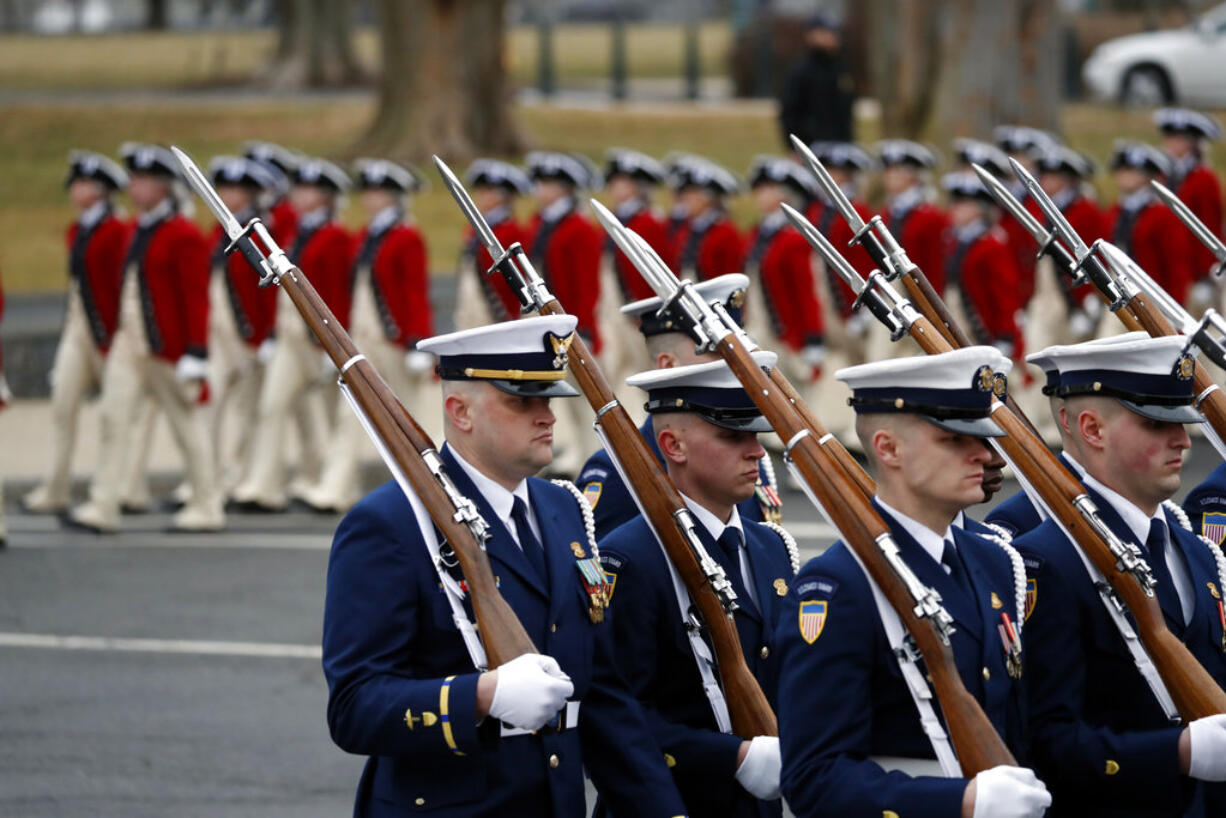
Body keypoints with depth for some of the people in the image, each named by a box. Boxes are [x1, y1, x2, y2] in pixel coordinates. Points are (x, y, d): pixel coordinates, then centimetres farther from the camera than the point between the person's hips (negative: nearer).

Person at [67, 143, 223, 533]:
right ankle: (102, 507, -3)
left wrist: (195, 357, -18)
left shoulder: (184, 236, -13)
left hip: (167, 349, -7)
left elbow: (197, 300, -15)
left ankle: (207, 508, 15)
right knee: (114, 416, -2)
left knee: (185, 422, 3)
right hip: (129, 341, 8)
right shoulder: (140, 230, 11)